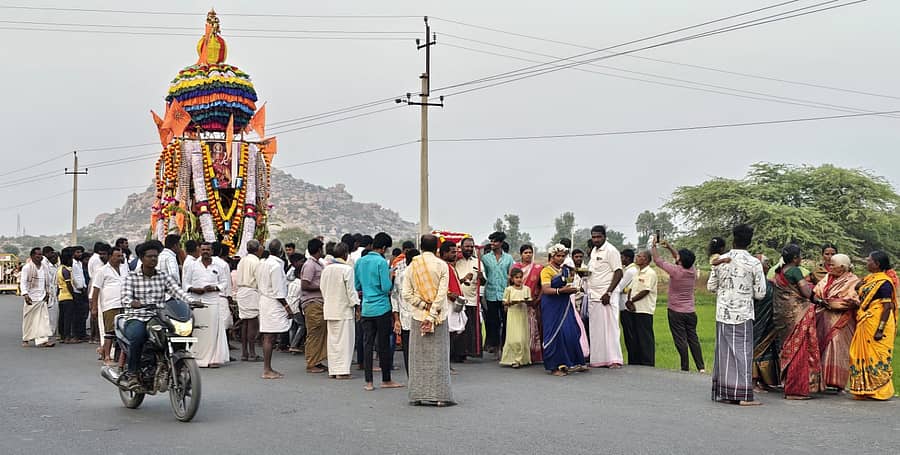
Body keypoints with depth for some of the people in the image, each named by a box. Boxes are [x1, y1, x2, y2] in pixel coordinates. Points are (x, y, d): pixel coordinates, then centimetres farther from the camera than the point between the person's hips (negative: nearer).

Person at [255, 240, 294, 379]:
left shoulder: (263, 263, 13)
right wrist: (287, 307, -12)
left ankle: (267, 369, 15)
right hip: (274, 304, -10)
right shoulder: (276, 265, -16)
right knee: (270, 337, -7)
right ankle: (267, 370, -5)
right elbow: (278, 291, -18)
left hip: (264, 299, 10)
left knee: (267, 337, 11)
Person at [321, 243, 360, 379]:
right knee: (344, 340, -3)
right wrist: (356, 304, -4)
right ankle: (342, 370, -6)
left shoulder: (326, 269, 8)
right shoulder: (347, 269, -12)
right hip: (344, 309, -6)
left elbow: (323, 288, 13)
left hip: (329, 309, 6)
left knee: (332, 339, 11)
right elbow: (350, 290, -12)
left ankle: (333, 370, 13)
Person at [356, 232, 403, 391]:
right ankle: (386, 380, 13)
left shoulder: (359, 262, 8)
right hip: (382, 308, -5)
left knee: (367, 344, 5)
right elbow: (386, 288, -15)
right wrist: (390, 278, 4)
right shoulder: (382, 262, -12)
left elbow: (357, 286, 14)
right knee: (383, 345, 4)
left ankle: (368, 382, 4)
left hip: (366, 309, 5)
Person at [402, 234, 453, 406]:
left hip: (418, 316, 2)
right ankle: (438, 396, 0)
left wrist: (423, 306, -3)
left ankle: (419, 395, 9)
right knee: (438, 356, 2)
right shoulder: (441, 265, -5)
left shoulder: (412, 266, 1)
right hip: (439, 316, -2)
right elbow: (442, 293, -11)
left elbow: (406, 294, -3)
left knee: (419, 356, 8)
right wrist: (432, 313, -10)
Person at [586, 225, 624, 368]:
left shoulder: (611, 251, -8)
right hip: (593, 296, 8)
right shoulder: (594, 251, 17)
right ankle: (598, 360, 10)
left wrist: (608, 293, -19)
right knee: (596, 329, 7)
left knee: (609, 327, -8)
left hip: (606, 296, -8)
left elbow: (618, 273, -14)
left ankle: (614, 359, -6)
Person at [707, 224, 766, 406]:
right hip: (743, 315, -3)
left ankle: (722, 392, 13)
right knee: (742, 353, 0)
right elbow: (760, 293, -5)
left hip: (723, 314, 3)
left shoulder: (720, 260, 0)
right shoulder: (754, 263, -8)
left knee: (724, 352, 10)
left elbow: (711, 286, 6)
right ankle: (742, 395, -2)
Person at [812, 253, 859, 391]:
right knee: (820, 348, 2)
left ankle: (837, 381, -5)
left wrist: (830, 303, -15)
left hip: (840, 322, -6)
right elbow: (815, 295, 9)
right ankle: (821, 379, 5)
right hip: (823, 320, 6)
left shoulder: (853, 281, -5)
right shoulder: (827, 278, 14)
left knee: (837, 349, -9)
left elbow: (853, 303, -15)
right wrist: (824, 303, -11)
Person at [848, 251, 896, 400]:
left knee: (877, 358, -3)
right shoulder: (869, 279, 13)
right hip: (865, 325, 9)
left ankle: (880, 391, 5)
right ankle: (867, 389, 20)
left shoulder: (884, 283, -14)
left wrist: (880, 330, -22)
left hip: (876, 325, -9)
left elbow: (887, 307, -18)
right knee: (864, 355, 12)